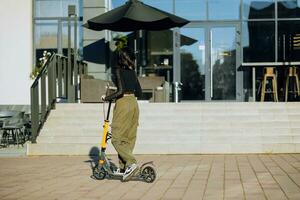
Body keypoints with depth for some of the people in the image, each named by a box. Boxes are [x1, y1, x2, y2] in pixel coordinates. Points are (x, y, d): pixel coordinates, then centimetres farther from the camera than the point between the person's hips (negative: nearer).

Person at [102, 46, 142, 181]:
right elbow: (139, 92, 15)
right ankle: (123, 167, 14)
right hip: (134, 103, 7)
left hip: (123, 103, -7)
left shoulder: (119, 71, -9)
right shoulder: (132, 72, 11)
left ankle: (131, 163, -21)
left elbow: (120, 91, -19)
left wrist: (107, 98, -7)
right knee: (129, 138, 11)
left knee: (116, 138, -4)